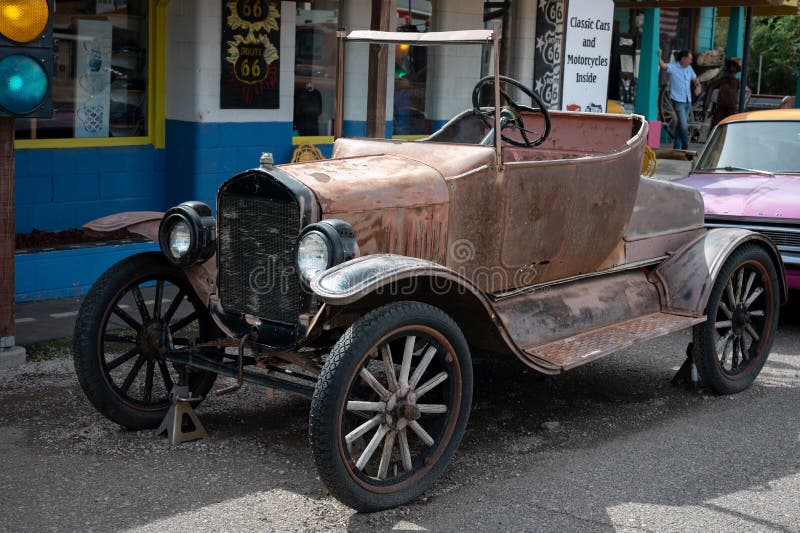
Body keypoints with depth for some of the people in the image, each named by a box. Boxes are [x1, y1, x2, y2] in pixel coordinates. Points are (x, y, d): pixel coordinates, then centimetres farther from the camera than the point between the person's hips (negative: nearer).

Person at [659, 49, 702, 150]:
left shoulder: (689, 68, 12)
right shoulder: (673, 67, -8)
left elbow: (694, 79, 25)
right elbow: (663, 65, -25)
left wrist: (698, 86, 4)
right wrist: (659, 56, -42)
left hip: (688, 101, 7)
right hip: (678, 100, -7)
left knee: (681, 125, 11)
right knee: (684, 125, -11)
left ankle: (678, 147, 17)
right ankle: (685, 146, 3)